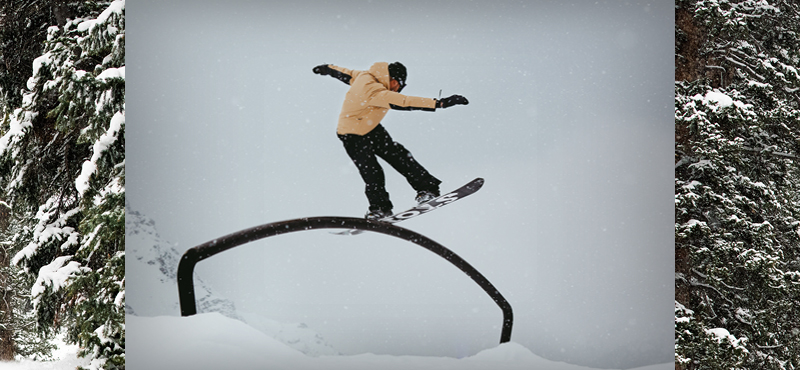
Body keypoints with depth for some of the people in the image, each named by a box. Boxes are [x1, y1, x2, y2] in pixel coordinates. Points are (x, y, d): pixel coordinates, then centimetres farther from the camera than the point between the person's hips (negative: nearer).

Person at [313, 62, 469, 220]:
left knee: (398, 156, 0)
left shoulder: (366, 76, -10)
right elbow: (405, 102, -43)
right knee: (372, 174, -12)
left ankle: (426, 187, 3)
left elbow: (346, 74, 11)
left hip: (372, 128, 9)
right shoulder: (374, 91, -37)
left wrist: (328, 68, 31)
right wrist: (440, 103, -45)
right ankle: (379, 208, 7)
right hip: (354, 136, -9)